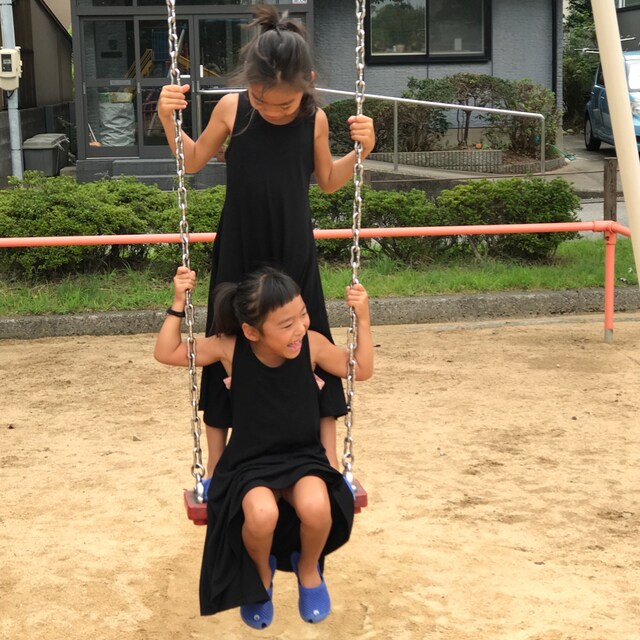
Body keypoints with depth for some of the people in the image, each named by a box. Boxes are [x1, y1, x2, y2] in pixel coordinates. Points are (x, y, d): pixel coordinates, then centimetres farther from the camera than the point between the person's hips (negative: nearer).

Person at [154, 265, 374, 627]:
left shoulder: (312, 345, -8)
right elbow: (166, 354, -3)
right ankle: (261, 574, 5)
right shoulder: (230, 348, -11)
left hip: (303, 457, 1)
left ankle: (308, 569, 4)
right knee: (262, 514, -35)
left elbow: (361, 370, 6)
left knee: (317, 507, -34)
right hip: (250, 463, -1)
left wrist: (363, 319, -6)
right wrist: (179, 303, -12)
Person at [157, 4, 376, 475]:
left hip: (294, 255, 0)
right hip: (237, 254, 0)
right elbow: (193, 162, 5)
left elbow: (328, 181, 8)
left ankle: (330, 461, 19)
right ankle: (214, 464, 22)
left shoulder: (315, 119, -8)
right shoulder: (231, 109, -9)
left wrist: (360, 151, -8)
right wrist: (168, 119, -9)